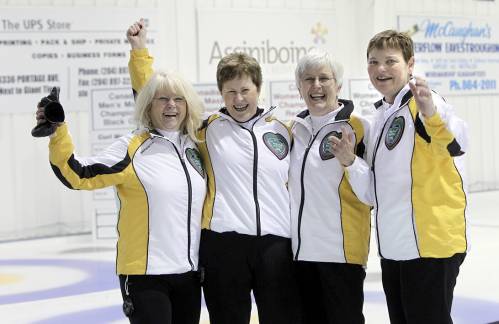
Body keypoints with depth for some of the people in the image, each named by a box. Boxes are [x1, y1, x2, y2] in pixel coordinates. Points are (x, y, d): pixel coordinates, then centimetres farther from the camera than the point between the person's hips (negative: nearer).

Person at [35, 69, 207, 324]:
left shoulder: (194, 145, 7)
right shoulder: (132, 148, -9)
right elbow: (78, 175, -13)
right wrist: (57, 133, -23)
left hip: (189, 271, 6)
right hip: (145, 273, -6)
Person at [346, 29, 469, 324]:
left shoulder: (425, 102, -10)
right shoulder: (382, 116, 15)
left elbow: (456, 144, -32)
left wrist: (431, 114, -50)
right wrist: (350, 162, -2)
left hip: (431, 246, -8)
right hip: (393, 250, 8)